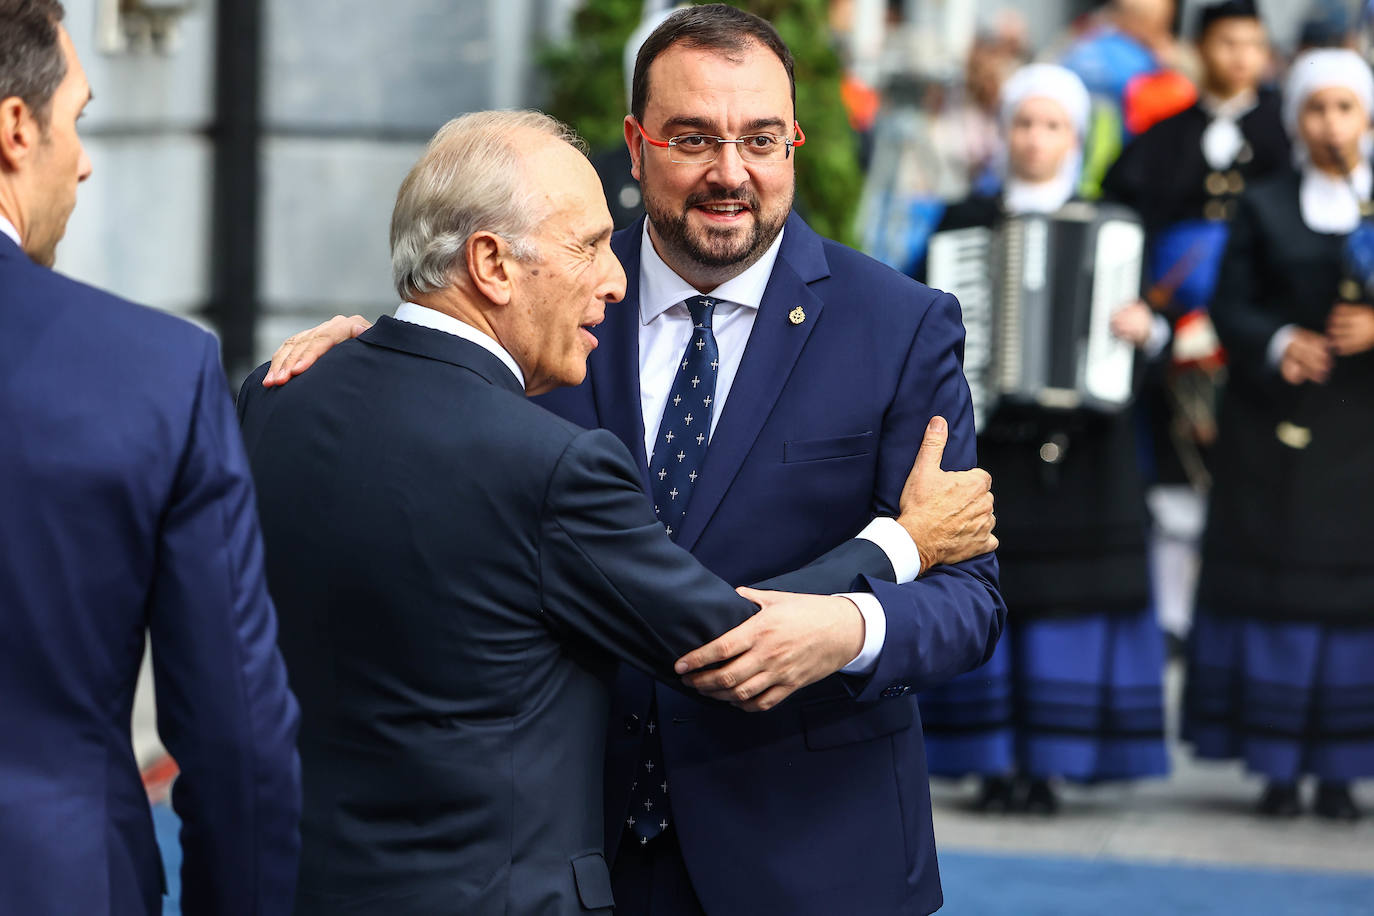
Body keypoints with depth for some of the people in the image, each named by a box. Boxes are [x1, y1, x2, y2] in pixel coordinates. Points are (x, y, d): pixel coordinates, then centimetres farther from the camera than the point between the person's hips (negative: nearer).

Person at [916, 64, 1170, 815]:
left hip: (1082, 447, 0)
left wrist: (1145, 329, -17)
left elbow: (1150, 316, 4)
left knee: (1069, 598, -4)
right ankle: (995, 763, 0)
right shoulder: (965, 222, 11)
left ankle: (1047, 764, 0)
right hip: (987, 436, 0)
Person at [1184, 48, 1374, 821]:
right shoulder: (1264, 208, 8)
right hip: (1274, 425, 0)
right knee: (1273, 584, -2)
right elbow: (1230, 307, 3)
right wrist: (1277, 343, -16)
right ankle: (1279, 766, 6)